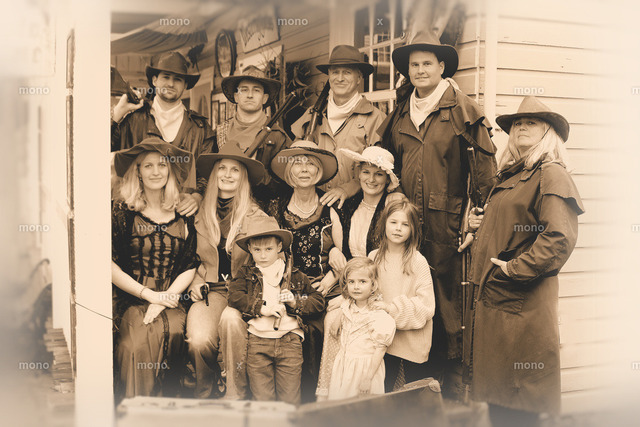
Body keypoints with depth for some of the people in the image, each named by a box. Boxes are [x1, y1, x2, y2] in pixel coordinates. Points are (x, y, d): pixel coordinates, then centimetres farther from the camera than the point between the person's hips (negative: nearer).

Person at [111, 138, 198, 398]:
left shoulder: (183, 216, 12)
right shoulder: (122, 212, 5)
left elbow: (190, 267, 9)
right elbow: (109, 264, 0)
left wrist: (163, 301, -7)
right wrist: (150, 294, -8)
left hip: (170, 302, 2)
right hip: (130, 301, -1)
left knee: (172, 332, -30)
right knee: (139, 342, -32)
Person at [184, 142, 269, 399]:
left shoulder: (257, 217, 4)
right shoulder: (200, 214, 11)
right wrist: (195, 282, 5)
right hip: (209, 291, 2)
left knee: (232, 324, -36)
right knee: (199, 340, -27)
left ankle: (234, 394, -18)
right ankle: (207, 396, 0)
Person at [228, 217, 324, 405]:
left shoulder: (295, 276, 16)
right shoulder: (246, 274, 16)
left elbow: (319, 302, 14)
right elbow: (234, 297, -1)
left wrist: (296, 302, -3)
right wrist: (262, 308, -11)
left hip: (290, 340, 0)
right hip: (258, 340, 0)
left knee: (290, 400, -2)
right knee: (262, 399, -3)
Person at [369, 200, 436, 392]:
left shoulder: (418, 261, -12)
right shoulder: (373, 257, 1)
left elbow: (426, 306, -13)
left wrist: (394, 309, -20)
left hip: (412, 339, -3)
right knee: (383, 390, 11)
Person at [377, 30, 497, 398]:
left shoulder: (461, 108, 1)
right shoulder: (400, 113, 16)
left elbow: (485, 160, -2)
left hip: (446, 219, -4)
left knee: (447, 293, -2)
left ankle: (451, 375, 11)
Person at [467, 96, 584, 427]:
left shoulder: (551, 175, -9)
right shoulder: (510, 176, 18)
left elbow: (559, 238, -21)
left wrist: (513, 269, -18)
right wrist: (483, 225, 12)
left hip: (523, 300, -9)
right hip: (493, 296, 9)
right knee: (498, 389, 14)